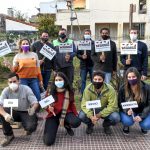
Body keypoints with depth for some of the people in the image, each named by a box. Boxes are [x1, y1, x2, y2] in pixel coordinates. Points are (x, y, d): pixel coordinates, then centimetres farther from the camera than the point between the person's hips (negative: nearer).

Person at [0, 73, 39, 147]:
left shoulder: (26, 89, -19)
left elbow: (35, 102, -21)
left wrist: (33, 108, -47)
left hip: (26, 113, -2)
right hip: (13, 112, 3)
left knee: (31, 127, -31)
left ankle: (28, 129, 13)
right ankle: (9, 135, -5)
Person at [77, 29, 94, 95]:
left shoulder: (93, 43, 2)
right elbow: (77, 54, 4)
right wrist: (81, 56, -14)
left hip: (92, 65, -1)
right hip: (83, 65, 1)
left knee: (93, 80, 6)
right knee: (83, 81, 6)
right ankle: (82, 95, 14)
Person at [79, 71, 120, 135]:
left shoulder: (110, 89, -22)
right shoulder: (88, 88, -18)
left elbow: (112, 106, -23)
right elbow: (84, 104, -20)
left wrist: (99, 115, -32)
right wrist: (91, 116, -38)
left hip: (105, 110, 0)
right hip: (92, 110, 1)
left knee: (116, 117, -30)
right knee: (81, 116, -28)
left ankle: (106, 125, 7)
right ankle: (90, 125, 9)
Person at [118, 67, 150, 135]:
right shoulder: (123, 89, -13)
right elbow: (120, 104, -5)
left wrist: (141, 116, -22)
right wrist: (127, 111, -27)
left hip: (143, 112, 1)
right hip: (128, 111, 0)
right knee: (127, 121, -32)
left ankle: (143, 126, 14)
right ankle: (126, 126, 8)